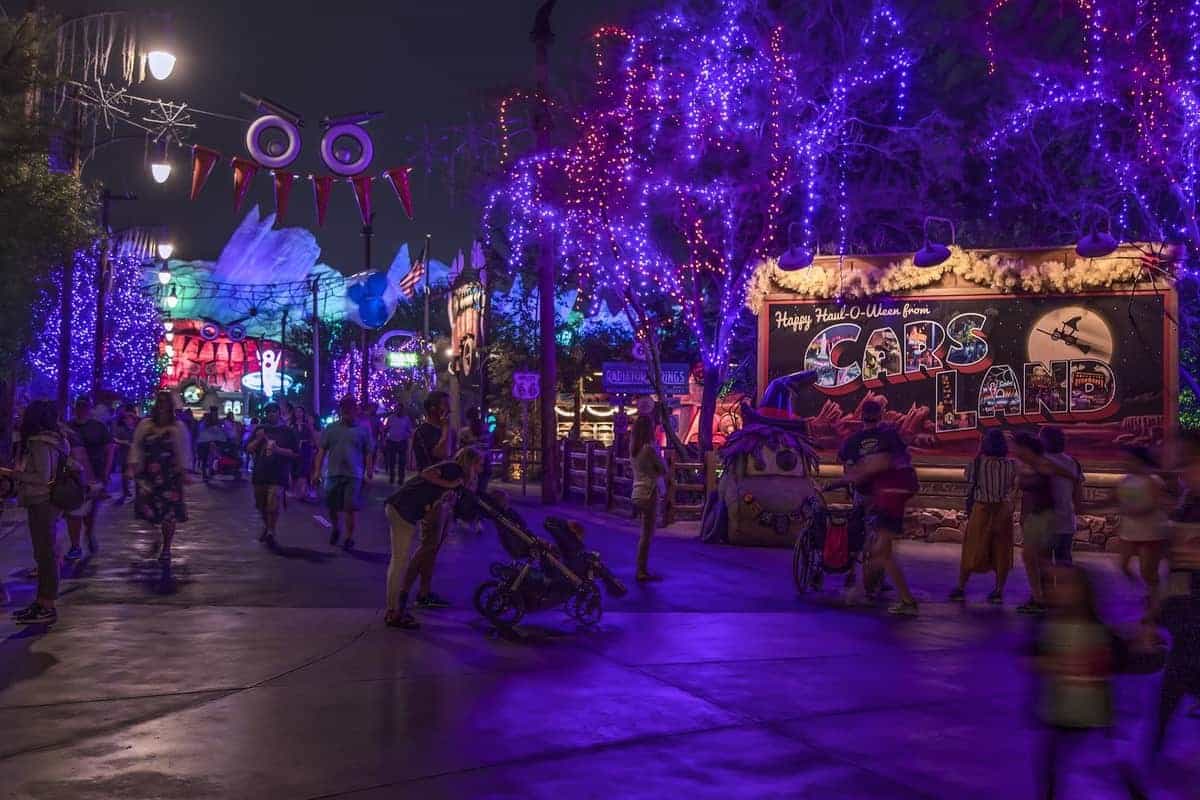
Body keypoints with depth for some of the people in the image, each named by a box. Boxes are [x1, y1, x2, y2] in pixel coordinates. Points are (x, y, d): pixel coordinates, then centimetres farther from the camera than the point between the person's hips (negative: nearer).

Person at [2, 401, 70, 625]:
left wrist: (11, 473, -16)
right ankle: (41, 602, 22)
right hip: (43, 503, 10)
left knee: (45, 552, -5)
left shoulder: (40, 444, -16)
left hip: (42, 503, -10)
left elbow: (42, 477, -21)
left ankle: (48, 607, -1)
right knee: (43, 553, 14)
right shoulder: (49, 440, 12)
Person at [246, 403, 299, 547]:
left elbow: (295, 453, -2)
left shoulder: (287, 431, 2)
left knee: (274, 506, -13)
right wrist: (258, 439, -10)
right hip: (260, 474, 4)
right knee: (261, 505, 14)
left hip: (278, 475, -4)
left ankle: (271, 533, -2)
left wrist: (278, 449, -15)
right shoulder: (260, 429, 12)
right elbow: (249, 449, 9)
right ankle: (267, 527, 35)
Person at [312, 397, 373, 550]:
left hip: (354, 475, -2)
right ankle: (336, 529, 37)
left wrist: (369, 473, -3)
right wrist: (317, 471, 1)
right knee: (333, 507, 10)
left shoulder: (363, 430, 2)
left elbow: (368, 454, 3)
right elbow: (322, 451, 7)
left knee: (351, 508, -4)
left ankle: (350, 538, 11)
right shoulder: (331, 429, 7)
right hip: (333, 474, 2)